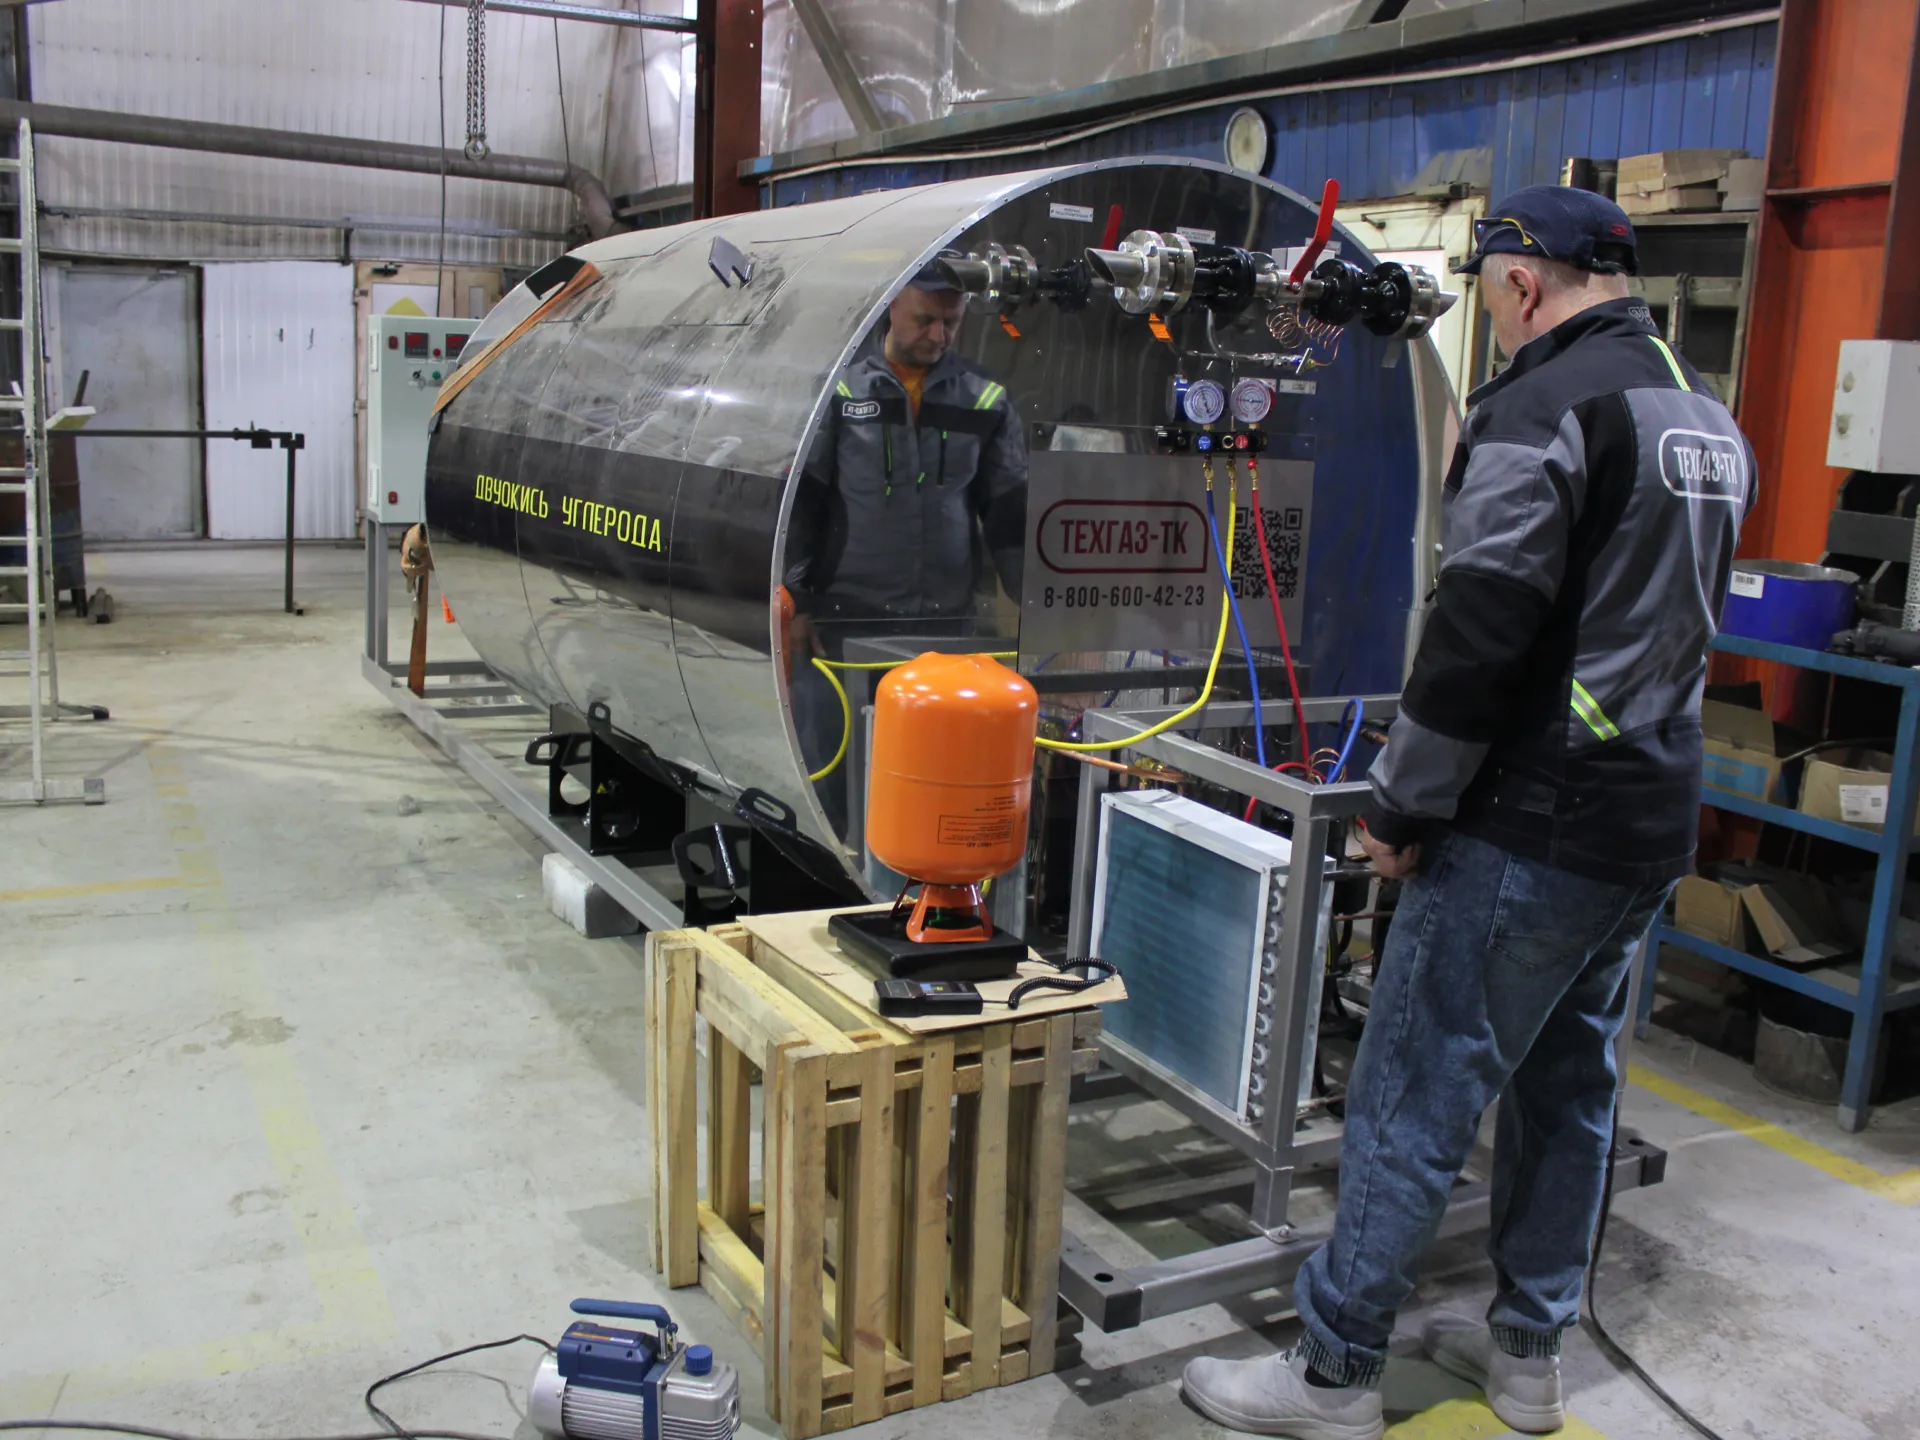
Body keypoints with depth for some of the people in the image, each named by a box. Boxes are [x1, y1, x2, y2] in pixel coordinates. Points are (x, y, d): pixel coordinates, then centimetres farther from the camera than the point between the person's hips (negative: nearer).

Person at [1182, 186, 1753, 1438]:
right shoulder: (1710, 418, 15)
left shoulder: (1545, 404, -15)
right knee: (1570, 1086, 18)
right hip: (1652, 822, 10)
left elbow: (1481, 628, -21)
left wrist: (1404, 802, -12)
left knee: (1414, 1101, -1)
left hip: (1533, 825, -9)